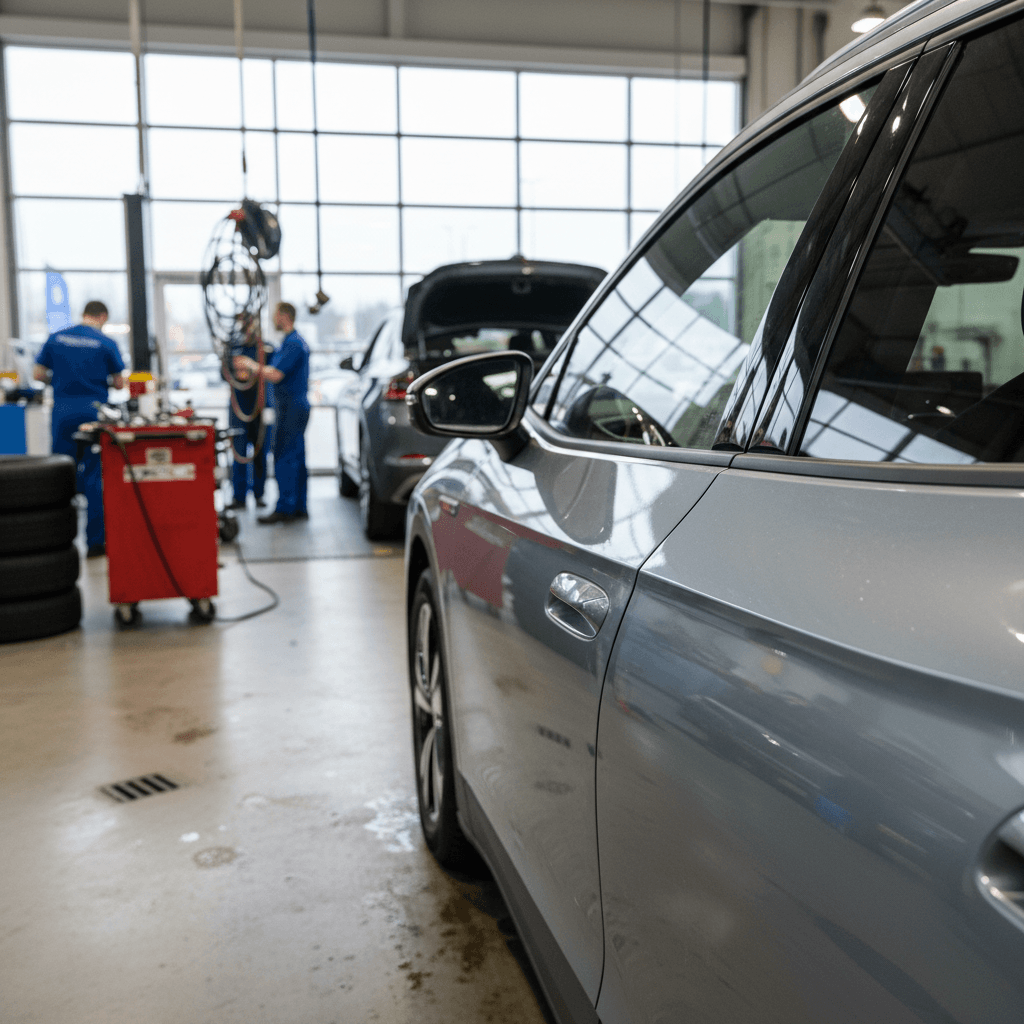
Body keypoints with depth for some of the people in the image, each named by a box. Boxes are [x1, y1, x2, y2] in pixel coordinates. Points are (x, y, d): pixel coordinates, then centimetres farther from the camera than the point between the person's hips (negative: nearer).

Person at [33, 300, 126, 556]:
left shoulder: (55, 338, 5)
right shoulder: (106, 343, -3)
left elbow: (37, 374, 7)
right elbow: (119, 383, 2)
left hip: (62, 412, 2)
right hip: (93, 411, -2)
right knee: (94, 476, 4)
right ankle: (95, 541, 5)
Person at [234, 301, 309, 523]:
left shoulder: (293, 343, -16)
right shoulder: (293, 341, 18)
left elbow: (275, 375, -22)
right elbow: (277, 372, 22)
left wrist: (251, 366, -8)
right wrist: (250, 366, 18)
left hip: (290, 408, -10)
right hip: (297, 407, 10)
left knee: (284, 459, -8)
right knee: (296, 458, 11)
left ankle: (284, 509, -6)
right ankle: (299, 507, 15)